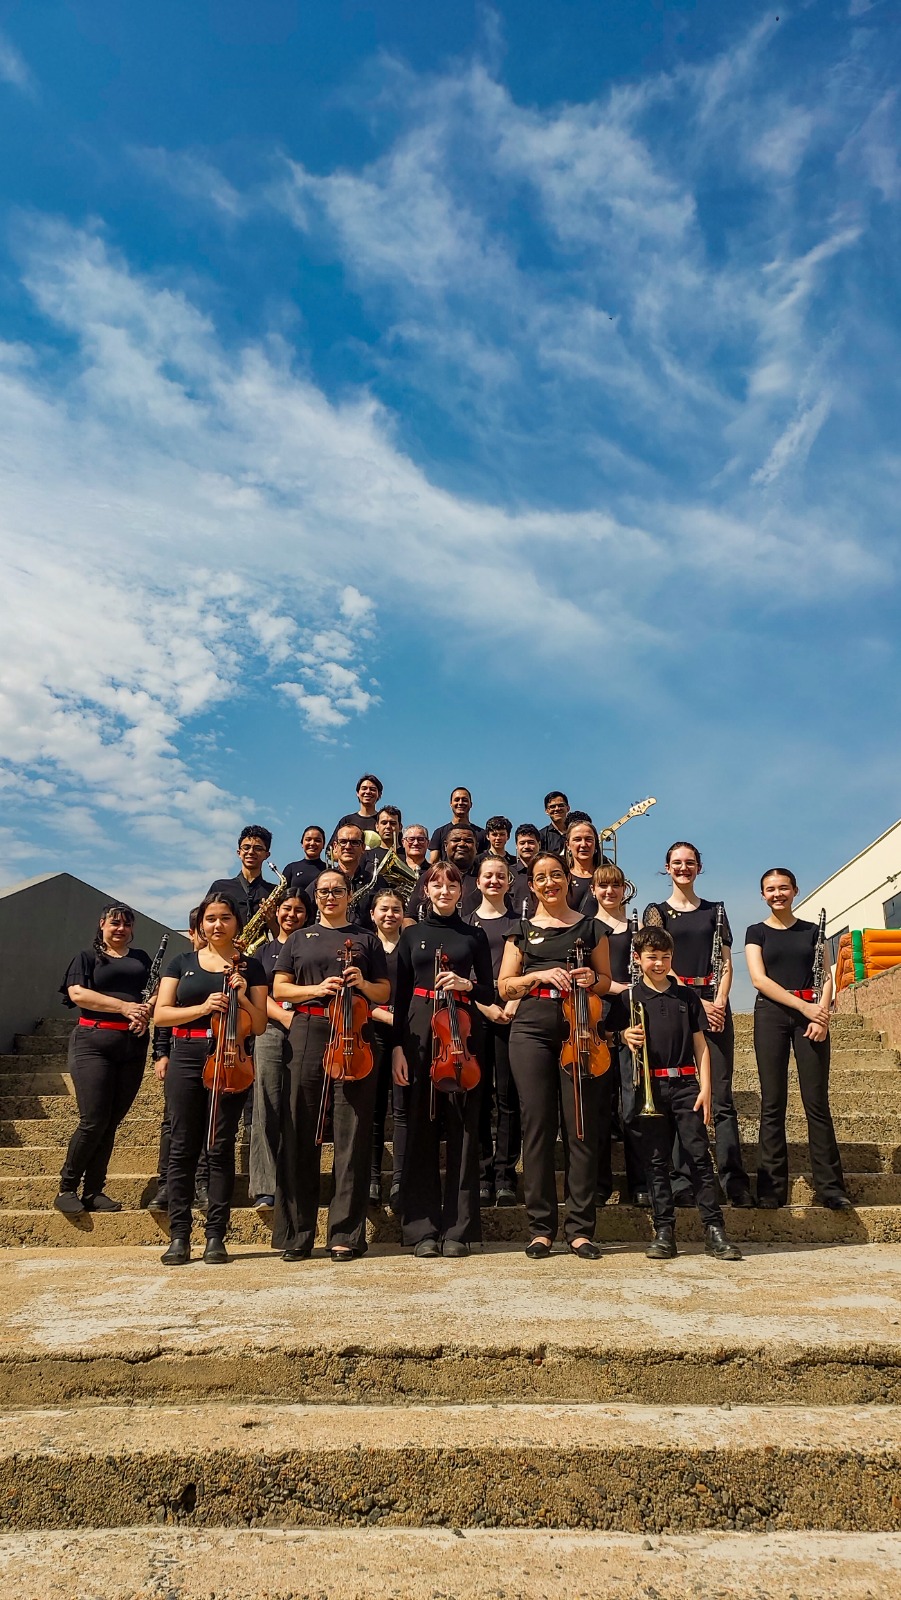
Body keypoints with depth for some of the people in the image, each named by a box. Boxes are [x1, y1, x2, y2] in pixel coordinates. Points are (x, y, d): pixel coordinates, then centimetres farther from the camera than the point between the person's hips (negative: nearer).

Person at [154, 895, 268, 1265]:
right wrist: (202, 1007, -13)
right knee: (183, 1147, 1)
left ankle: (216, 1236, 7)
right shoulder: (182, 963, 10)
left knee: (221, 1148, 0)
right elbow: (161, 1013, 1)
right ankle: (179, 1236, 8)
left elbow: (259, 1025, 6)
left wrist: (241, 998, -12)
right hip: (186, 1058, 1)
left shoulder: (250, 967, 8)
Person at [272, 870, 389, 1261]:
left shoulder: (366, 939, 16)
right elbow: (279, 989, 10)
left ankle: (346, 1234, 5)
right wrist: (315, 988, -7)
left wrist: (362, 984, -7)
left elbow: (384, 994, 14)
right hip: (307, 1034, 1)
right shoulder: (299, 939, 18)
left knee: (352, 1135, -3)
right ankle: (296, 1235, 9)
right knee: (299, 1135, 0)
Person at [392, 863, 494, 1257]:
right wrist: (397, 1047, -3)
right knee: (420, 1128, 1)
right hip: (420, 1031, 0)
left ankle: (457, 1229, 8)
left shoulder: (475, 936, 10)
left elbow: (489, 994, 10)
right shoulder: (412, 935, 11)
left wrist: (467, 984, -11)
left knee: (462, 1128, 0)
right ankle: (423, 1228, 8)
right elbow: (401, 995, 7)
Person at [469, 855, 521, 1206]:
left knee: (508, 1096, 0)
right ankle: (483, 1174, 8)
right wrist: (485, 1006, -9)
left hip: (512, 1015, 0)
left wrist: (515, 1001, -11)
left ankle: (505, 1174, 7)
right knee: (479, 1095, 0)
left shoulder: (519, 922, 11)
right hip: (474, 1015, 0)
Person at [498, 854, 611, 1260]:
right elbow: (504, 986, 8)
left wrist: (591, 978, -7)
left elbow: (606, 982, 15)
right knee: (537, 1127, 0)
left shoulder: (590, 927, 11)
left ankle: (580, 1229, 8)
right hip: (532, 1031, 0)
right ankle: (540, 1227, 10)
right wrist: (540, 974, -9)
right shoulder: (522, 930, 12)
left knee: (581, 1128, -1)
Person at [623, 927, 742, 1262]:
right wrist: (627, 1038, -18)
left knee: (699, 1155, -3)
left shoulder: (686, 996, 10)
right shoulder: (631, 997, 6)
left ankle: (714, 1230, 0)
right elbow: (625, 1035, 6)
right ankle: (664, 1231, 8)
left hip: (685, 1083, 1)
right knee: (656, 1160, 3)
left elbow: (700, 1044, 10)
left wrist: (705, 1087, 1)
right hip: (650, 1085, -1)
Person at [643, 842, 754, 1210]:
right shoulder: (656, 911, 9)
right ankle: (682, 1183, 1)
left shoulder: (714, 911, 16)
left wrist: (719, 1001, -8)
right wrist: (696, 1002, -12)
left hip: (714, 1004, 2)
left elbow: (726, 963, 10)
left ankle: (735, 1182, 1)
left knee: (722, 1097, -2)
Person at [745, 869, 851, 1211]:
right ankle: (771, 1187, 4)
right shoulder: (757, 932, 8)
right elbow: (759, 979, -4)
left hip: (812, 1013, 1)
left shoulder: (811, 930, 13)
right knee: (773, 1103, -1)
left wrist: (822, 1014, -11)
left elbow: (826, 977, 7)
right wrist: (803, 1006, -13)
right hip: (771, 1014, -1)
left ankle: (830, 1186, 6)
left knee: (817, 1102, 0)